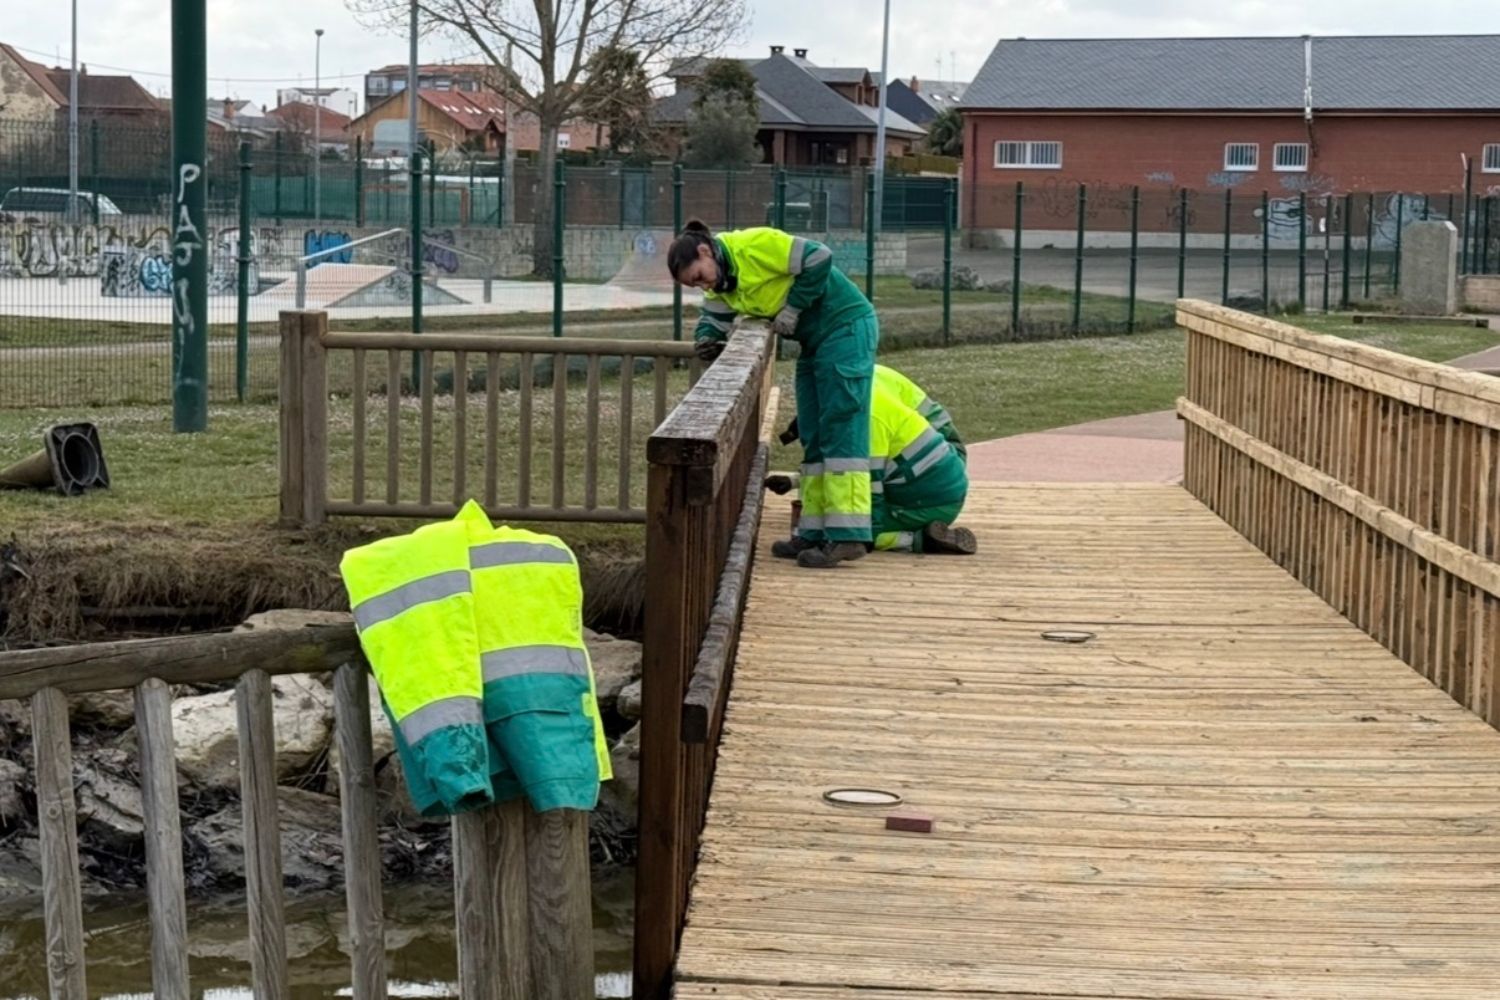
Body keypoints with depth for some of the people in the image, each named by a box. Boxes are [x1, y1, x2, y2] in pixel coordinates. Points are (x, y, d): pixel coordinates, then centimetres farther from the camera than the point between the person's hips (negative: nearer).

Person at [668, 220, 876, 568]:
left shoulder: (754, 245, -19)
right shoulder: (721, 285, 10)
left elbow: (819, 259, -22)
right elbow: (712, 323, 10)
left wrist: (791, 310, -16)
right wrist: (706, 342, -14)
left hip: (846, 326, -10)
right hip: (814, 343, 10)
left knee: (842, 430, -13)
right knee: (813, 439, 10)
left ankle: (848, 535, -16)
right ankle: (815, 532, 13)